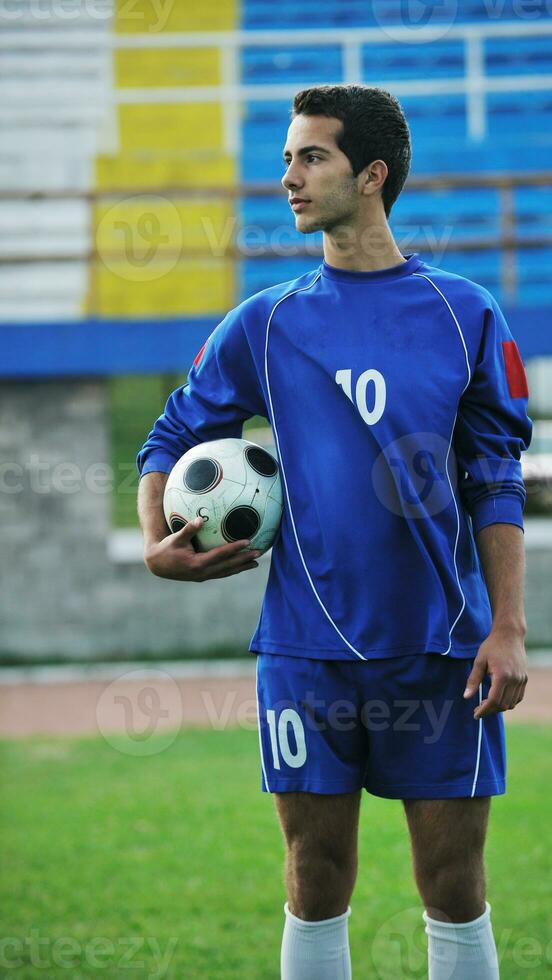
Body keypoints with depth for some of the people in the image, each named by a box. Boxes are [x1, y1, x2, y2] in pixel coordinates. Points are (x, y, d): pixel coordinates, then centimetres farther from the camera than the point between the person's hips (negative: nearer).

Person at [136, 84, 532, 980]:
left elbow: (497, 483, 4)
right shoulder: (265, 324, 6)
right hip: (306, 654, 1)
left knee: (455, 888, 2)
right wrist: (158, 544, -4)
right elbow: (172, 440, 15)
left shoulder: (465, 315, 3)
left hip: (440, 651, -1)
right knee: (317, 887, 4)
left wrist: (508, 629, -4)